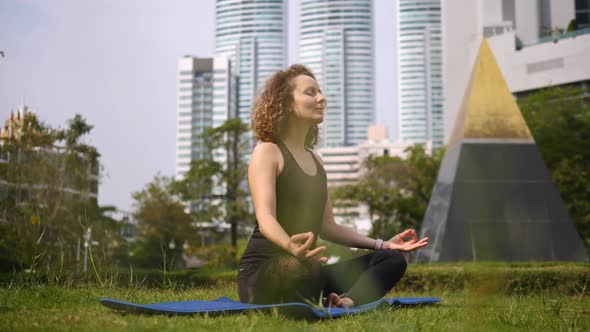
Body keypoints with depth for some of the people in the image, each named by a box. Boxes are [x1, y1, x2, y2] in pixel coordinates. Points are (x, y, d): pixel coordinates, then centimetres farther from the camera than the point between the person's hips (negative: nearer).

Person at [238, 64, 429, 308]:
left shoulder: (314, 160, 19)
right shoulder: (267, 151, -5)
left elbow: (326, 226, 20)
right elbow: (265, 217, -20)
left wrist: (382, 244, 11)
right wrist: (291, 247, -43)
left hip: (306, 271, 8)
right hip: (262, 274, -8)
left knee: (391, 260, -9)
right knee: (304, 267, -44)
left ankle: (346, 302, -32)